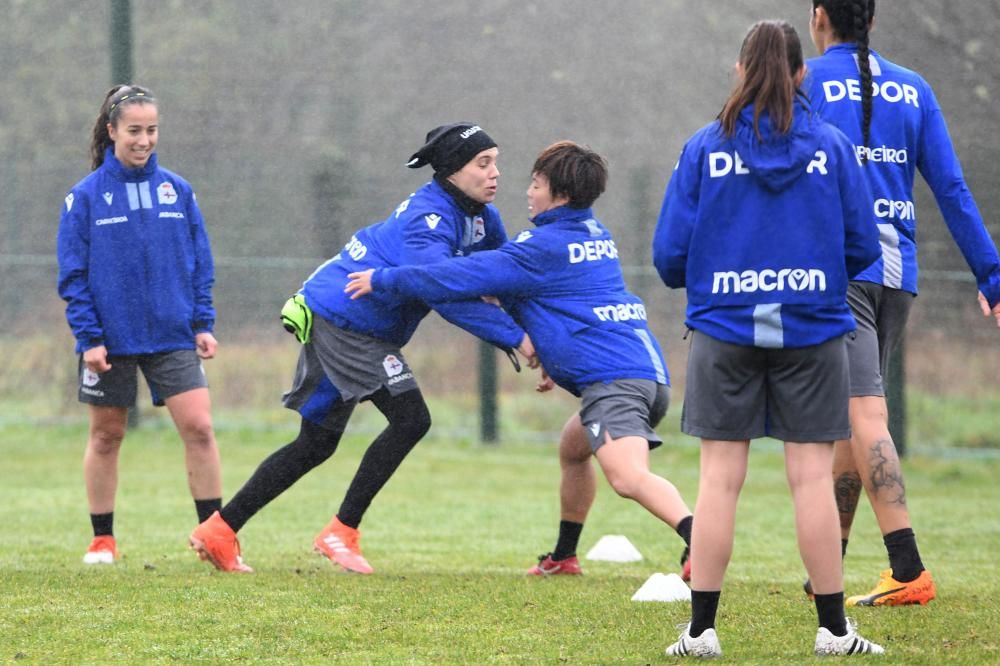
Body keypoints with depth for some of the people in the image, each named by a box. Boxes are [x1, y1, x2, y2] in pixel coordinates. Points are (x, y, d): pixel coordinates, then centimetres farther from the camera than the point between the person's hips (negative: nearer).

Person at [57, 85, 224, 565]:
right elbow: (74, 274, -4)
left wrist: (203, 323, 1)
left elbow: (201, 264, 9)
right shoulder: (85, 196, -3)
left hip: (172, 336, 1)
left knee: (198, 427, -9)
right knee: (106, 435, 9)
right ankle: (102, 540, 21)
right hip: (111, 340, -1)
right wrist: (88, 337, -11)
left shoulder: (177, 190, 4)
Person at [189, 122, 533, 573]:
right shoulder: (429, 217, -24)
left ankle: (219, 531, 15)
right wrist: (515, 337, -33)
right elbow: (445, 294, -35)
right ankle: (341, 533, -11)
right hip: (344, 318, -10)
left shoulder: (480, 217, 6)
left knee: (316, 444, 13)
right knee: (410, 419, -17)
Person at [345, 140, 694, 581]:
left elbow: (465, 277, -3)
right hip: (651, 370, 10)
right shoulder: (595, 233, 21)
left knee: (627, 477, -28)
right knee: (573, 445, 32)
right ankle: (563, 557, 43)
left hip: (613, 377, -10)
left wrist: (384, 280, 6)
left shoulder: (544, 247, -4)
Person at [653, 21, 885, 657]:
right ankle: (834, 629, 5)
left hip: (725, 327, 0)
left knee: (720, 478, 3)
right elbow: (862, 247, 2)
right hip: (813, 329, 0)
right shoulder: (833, 147, 0)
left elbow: (670, 253, -1)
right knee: (813, 476, 2)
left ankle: (702, 629, 3)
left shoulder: (705, 148, 0)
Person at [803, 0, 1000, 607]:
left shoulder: (807, 82, 1)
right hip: (898, 272, 5)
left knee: (865, 417, -13)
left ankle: (908, 571, -24)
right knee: (852, 421, 15)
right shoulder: (913, 90, 14)